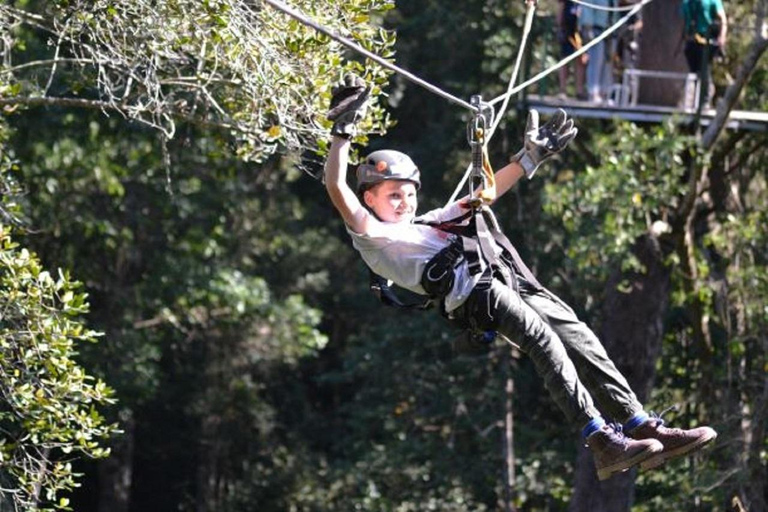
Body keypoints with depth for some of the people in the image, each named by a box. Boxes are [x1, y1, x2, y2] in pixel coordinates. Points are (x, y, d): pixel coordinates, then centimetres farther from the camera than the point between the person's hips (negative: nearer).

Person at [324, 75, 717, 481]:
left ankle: (643, 427, -13)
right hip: (470, 290, -8)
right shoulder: (372, 236, 14)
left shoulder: (428, 224, 36)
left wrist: (529, 160, 42)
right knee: (543, 342, -27)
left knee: (579, 340, -8)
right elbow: (336, 189, 0)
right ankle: (602, 441, -37)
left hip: (507, 278, 8)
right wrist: (343, 131, -6)